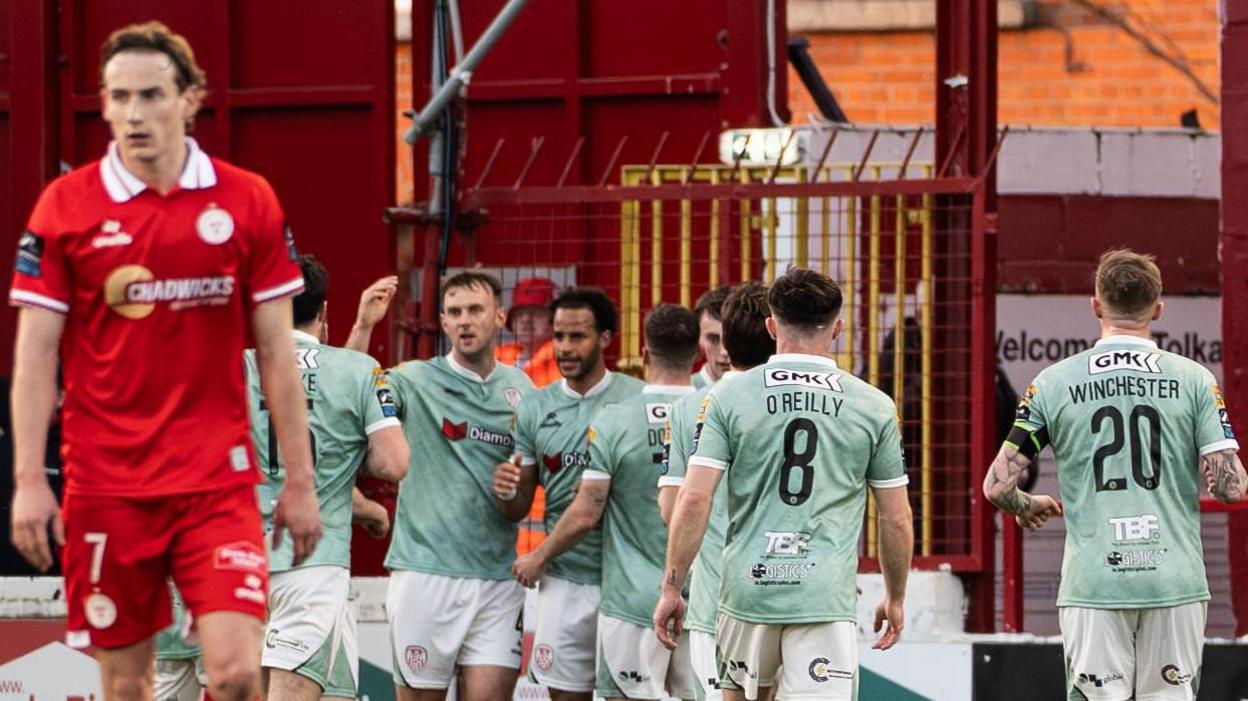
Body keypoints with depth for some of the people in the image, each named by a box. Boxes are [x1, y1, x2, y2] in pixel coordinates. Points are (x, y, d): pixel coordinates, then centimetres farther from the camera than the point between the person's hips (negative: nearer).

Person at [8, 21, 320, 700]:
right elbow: (34, 355, 1)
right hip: (104, 485, 0)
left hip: (218, 480, 0)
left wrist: (299, 481, 5)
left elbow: (277, 352, 7)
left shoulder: (248, 203, 3)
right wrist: (28, 480, -6)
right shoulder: (66, 206, 1)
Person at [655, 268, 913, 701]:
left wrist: (672, 588, 2)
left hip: (749, 587, 1)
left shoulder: (729, 397, 1)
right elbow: (896, 519, 8)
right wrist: (895, 598, 22)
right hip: (827, 597, -1)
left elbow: (694, 501, -4)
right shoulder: (875, 407, 3)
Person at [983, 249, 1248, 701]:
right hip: (1175, 580, 0)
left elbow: (996, 488, 0)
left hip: (1093, 583, 0)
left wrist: (1029, 506, 23)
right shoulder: (1193, 380, 0)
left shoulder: (1053, 383, 1)